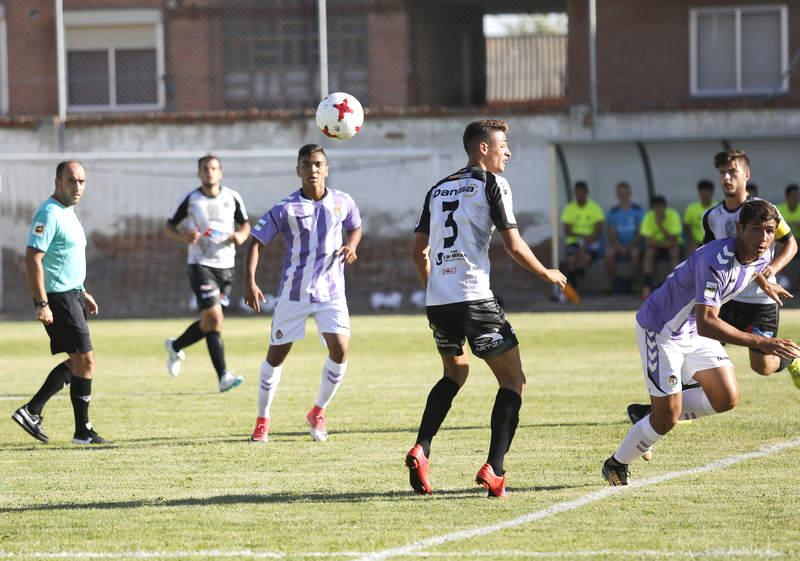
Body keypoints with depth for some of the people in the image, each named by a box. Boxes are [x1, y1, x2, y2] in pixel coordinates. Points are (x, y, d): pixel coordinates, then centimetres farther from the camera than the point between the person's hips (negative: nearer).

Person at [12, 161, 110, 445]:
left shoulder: (68, 213, 15)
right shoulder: (49, 214, -16)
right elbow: (33, 259, -22)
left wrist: (82, 293, 24)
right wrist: (42, 303, -25)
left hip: (71, 296, 10)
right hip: (57, 299, -10)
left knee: (77, 362, 12)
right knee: (85, 362, -8)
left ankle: (31, 411, 15)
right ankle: (83, 431, -1)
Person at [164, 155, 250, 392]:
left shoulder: (232, 198, 5)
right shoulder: (190, 200, -3)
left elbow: (244, 224, 17)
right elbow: (169, 227, 5)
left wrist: (241, 236, -6)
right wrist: (184, 237, -16)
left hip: (226, 265, 4)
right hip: (200, 264, -4)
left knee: (209, 322, 9)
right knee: (214, 318, -15)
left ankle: (175, 347, 37)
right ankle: (223, 377, -15)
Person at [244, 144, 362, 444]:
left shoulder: (342, 203, -1)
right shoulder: (286, 209, -11)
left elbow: (355, 227, 19)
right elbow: (256, 241, -9)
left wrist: (351, 246, -4)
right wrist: (250, 281, -20)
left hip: (330, 292, 2)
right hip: (293, 292, -1)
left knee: (340, 350, -14)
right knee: (276, 355, 4)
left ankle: (318, 412, 8)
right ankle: (262, 419, 22)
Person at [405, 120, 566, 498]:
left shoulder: (437, 190, 17)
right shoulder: (492, 184, -2)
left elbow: (419, 251, 17)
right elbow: (513, 245, -7)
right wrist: (547, 274, 9)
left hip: (436, 299, 7)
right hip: (474, 299, -7)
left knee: (455, 373, 29)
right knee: (513, 382, 3)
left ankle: (421, 450, 10)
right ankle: (494, 469, -12)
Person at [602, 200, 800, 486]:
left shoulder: (762, 257, -9)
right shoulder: (715, 261, -36)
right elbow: (706, 324, -44)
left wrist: (765, 284, 41)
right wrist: (760, 342, -49)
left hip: (693, 331, 8)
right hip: (660, 330, -8)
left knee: (726, 399, -3)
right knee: (667, 419, -7)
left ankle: (654, 415, 17)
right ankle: (616, 465, 18)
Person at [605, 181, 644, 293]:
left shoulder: (637, 210, 2)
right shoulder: (613, 212, 8)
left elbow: (640, 233, -2)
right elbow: (612, 233, 2)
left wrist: (630, 246, -14)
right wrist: (619, 247, -15)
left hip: (633, 245, -2)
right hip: (618, 245, 2)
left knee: (635, 253, -36)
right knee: (609, 254, -31)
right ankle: (614, 282, -22)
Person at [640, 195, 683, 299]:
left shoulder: (673, 215, -18)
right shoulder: (649, 217, -14)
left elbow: (673, 240, -25)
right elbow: (647, 241, -18)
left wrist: (660, 226, -31)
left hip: (671, 246, -1)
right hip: (656, 247, 1)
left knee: (675, 251, -33)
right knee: (648, 252, -30)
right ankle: (647, 286, -33)